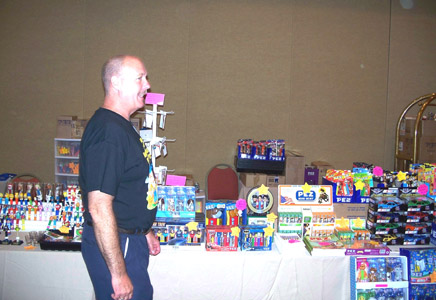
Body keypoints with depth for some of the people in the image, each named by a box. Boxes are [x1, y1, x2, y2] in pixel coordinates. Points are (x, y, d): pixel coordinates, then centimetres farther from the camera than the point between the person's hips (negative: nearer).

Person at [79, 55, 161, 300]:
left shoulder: (122, 126, 10)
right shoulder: (108, 132, -23)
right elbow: (99, 208, -27)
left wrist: (145, 231, 23)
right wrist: (119, 273, -24)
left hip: (131, 238, 10)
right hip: (115, 246, -10)